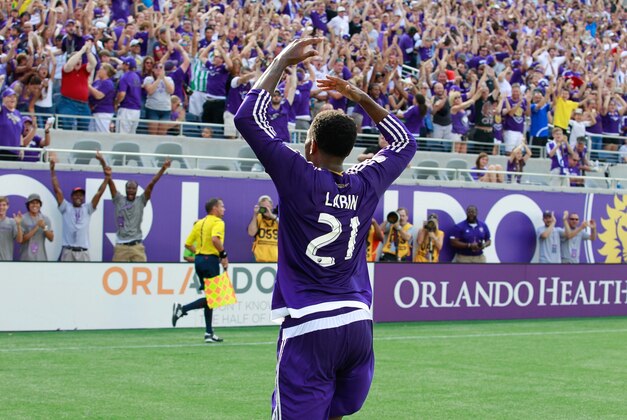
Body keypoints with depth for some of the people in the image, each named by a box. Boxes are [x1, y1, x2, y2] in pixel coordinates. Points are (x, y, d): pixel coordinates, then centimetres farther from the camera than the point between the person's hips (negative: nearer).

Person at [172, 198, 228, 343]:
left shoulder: (199, 223, 15)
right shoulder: (218, 222, -8)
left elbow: (188, 244, 14)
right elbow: (215, 239, -27)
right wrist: (223, 255, -19)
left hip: (199, 260, 9)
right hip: (210, 260, -9)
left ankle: (209, 333, 12)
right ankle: (182, 309, -15)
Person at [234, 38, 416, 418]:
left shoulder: (299, 177, -8)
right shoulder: (367, 184, 5)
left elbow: (247, 118, -4)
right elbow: (405, 142, 27)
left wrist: (282, 61, 5)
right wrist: (359, 96, 27)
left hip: (309, 327, -5)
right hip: (359, 324, 6)